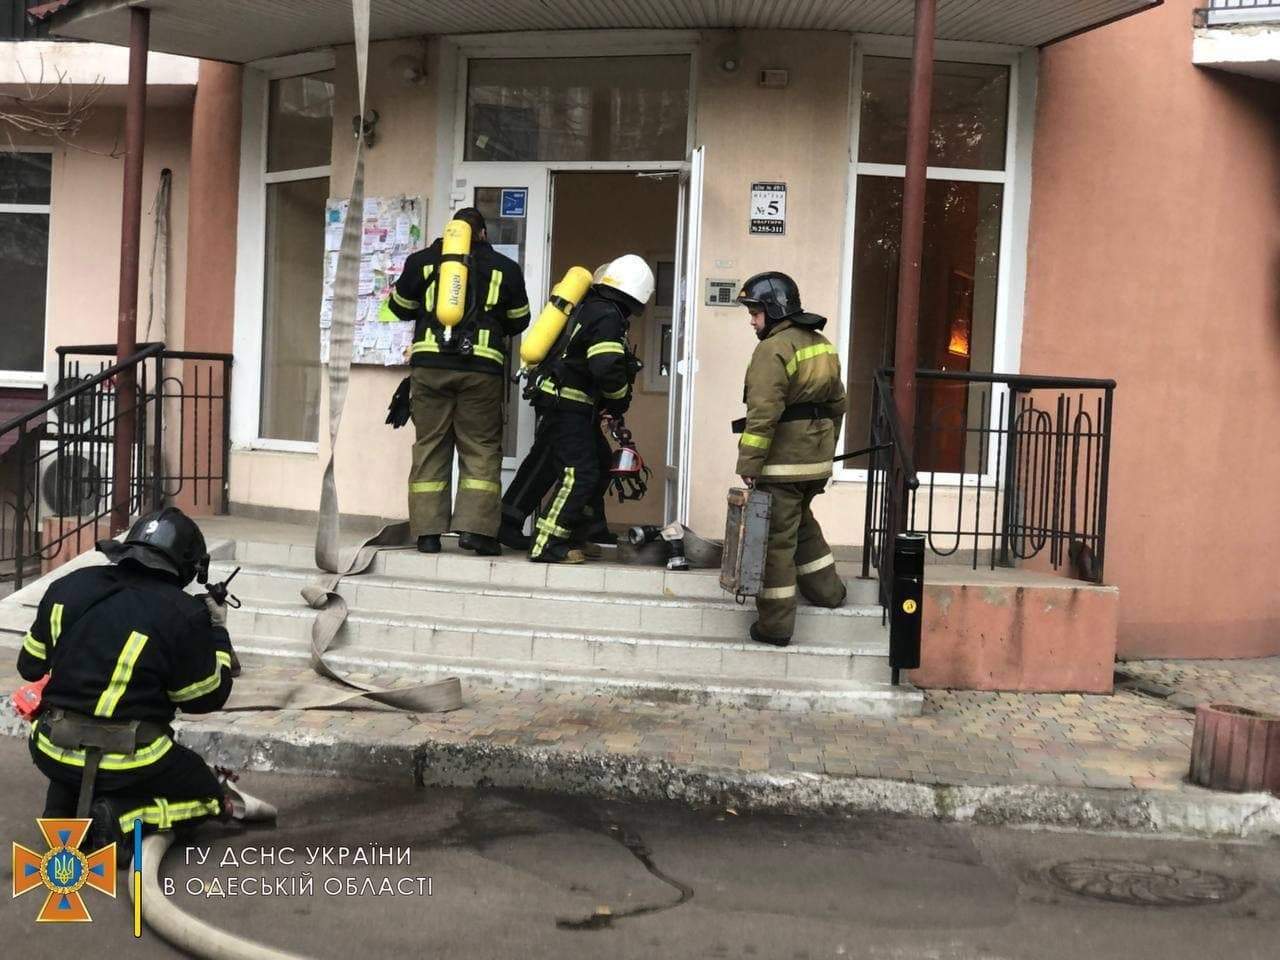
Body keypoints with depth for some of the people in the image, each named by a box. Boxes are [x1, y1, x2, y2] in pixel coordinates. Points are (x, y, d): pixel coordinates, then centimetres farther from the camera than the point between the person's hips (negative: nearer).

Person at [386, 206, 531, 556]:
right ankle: (475, 527, -5)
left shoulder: (422, 261, 10)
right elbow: (518, 321, 18)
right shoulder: (504, 267, 9)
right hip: (482, 367, -1)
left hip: (429, 365, 1)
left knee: (429, 446, 7)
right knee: (481, 448, 4)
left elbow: (400, 307, 21)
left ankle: (427, 531, 6)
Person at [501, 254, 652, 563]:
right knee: (580, 473, -10)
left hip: (557, 399, 10)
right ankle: (548, 545, -11)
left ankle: (589, 527, 31)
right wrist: (619, 398, -7)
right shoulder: (607, 316, -16)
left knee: (599, 460, 20)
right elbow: (607, 368, -25)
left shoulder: (588, 306, 14)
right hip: (567, 405, -10)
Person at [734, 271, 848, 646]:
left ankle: (775, 624, 3)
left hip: (782, 463, -8)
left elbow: (763, 415, -21)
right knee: (802, 522, 28)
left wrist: (748, 467, -20)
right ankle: (825, 588, 35)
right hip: (817, 461, 8)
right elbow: (837, 403, 19)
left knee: (777, 539, -1)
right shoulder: (823, 345, 12)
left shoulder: (773, 350, -15)